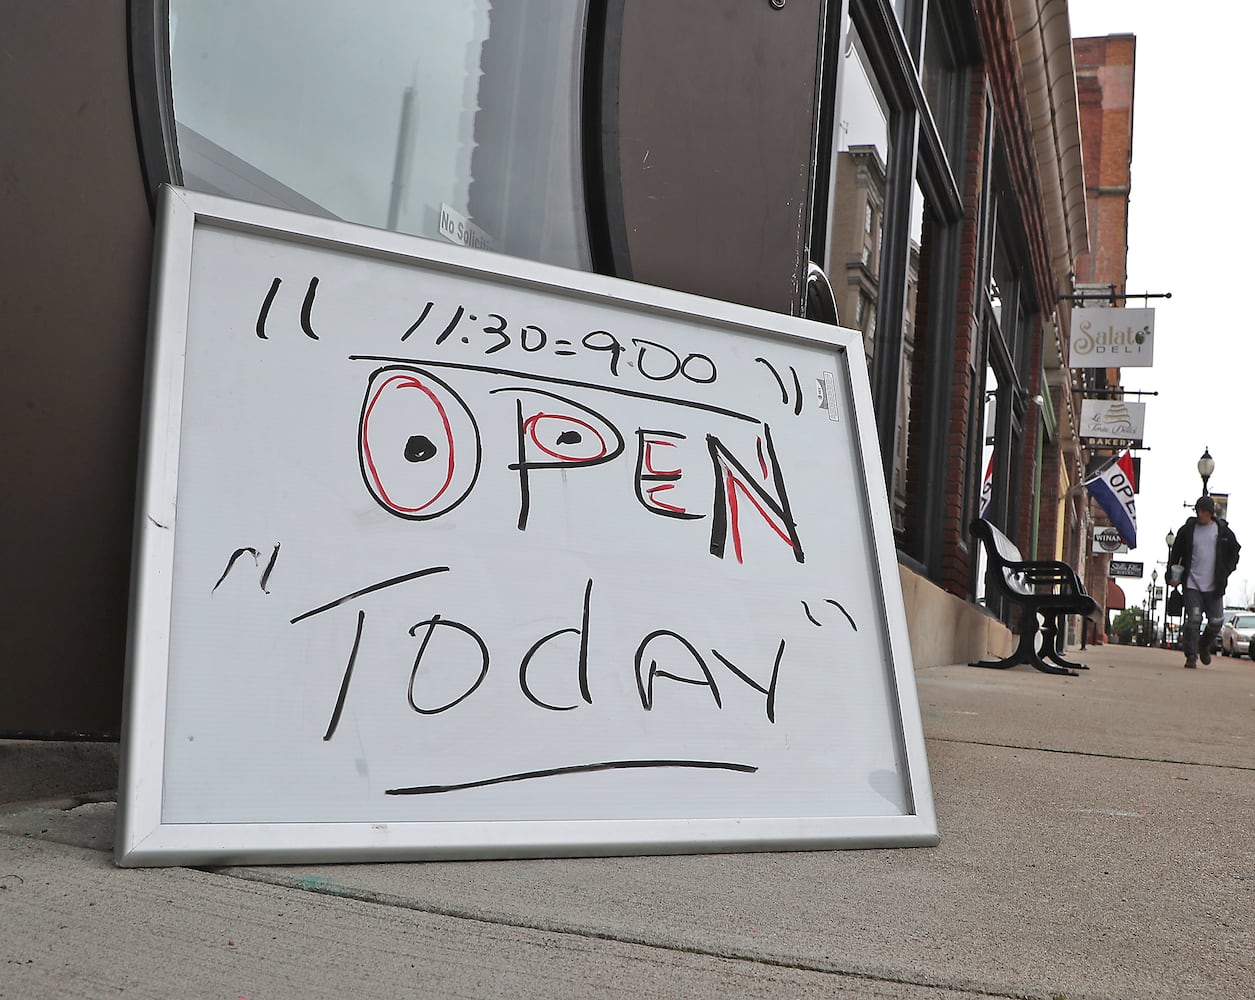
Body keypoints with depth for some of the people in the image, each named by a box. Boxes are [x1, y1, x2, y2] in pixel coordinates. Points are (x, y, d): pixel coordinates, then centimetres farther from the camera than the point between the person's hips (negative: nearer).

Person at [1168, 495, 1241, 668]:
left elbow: (1234, 552, 14)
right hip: (1192, 584, -1)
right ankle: (1191, 656, -3)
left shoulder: (1223, 531, 4)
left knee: (1216, 622, 3)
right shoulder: (1187, 530, 3)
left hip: (1214, 587, 1)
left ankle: (1205, 646, 30)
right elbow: (1176, 554, 9)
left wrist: (1226, 572, 1)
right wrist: (1172, 575, -1)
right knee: (1193, 620, -10)